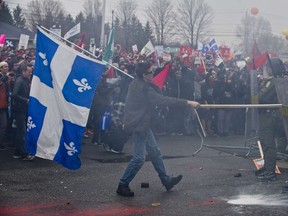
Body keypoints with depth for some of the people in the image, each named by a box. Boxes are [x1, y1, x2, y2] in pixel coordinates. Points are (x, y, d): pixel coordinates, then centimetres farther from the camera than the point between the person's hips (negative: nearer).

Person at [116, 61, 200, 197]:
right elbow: (164, 100, -27)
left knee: (154, 152, 16)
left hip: (142, 123, 10)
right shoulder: (143, 89, -23)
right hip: (137, 125, -10)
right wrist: (188, 103, -26)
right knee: (139, 158, -7)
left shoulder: (137, 83, 6)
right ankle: (122, 185, 3)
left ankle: (166, 180, 27)